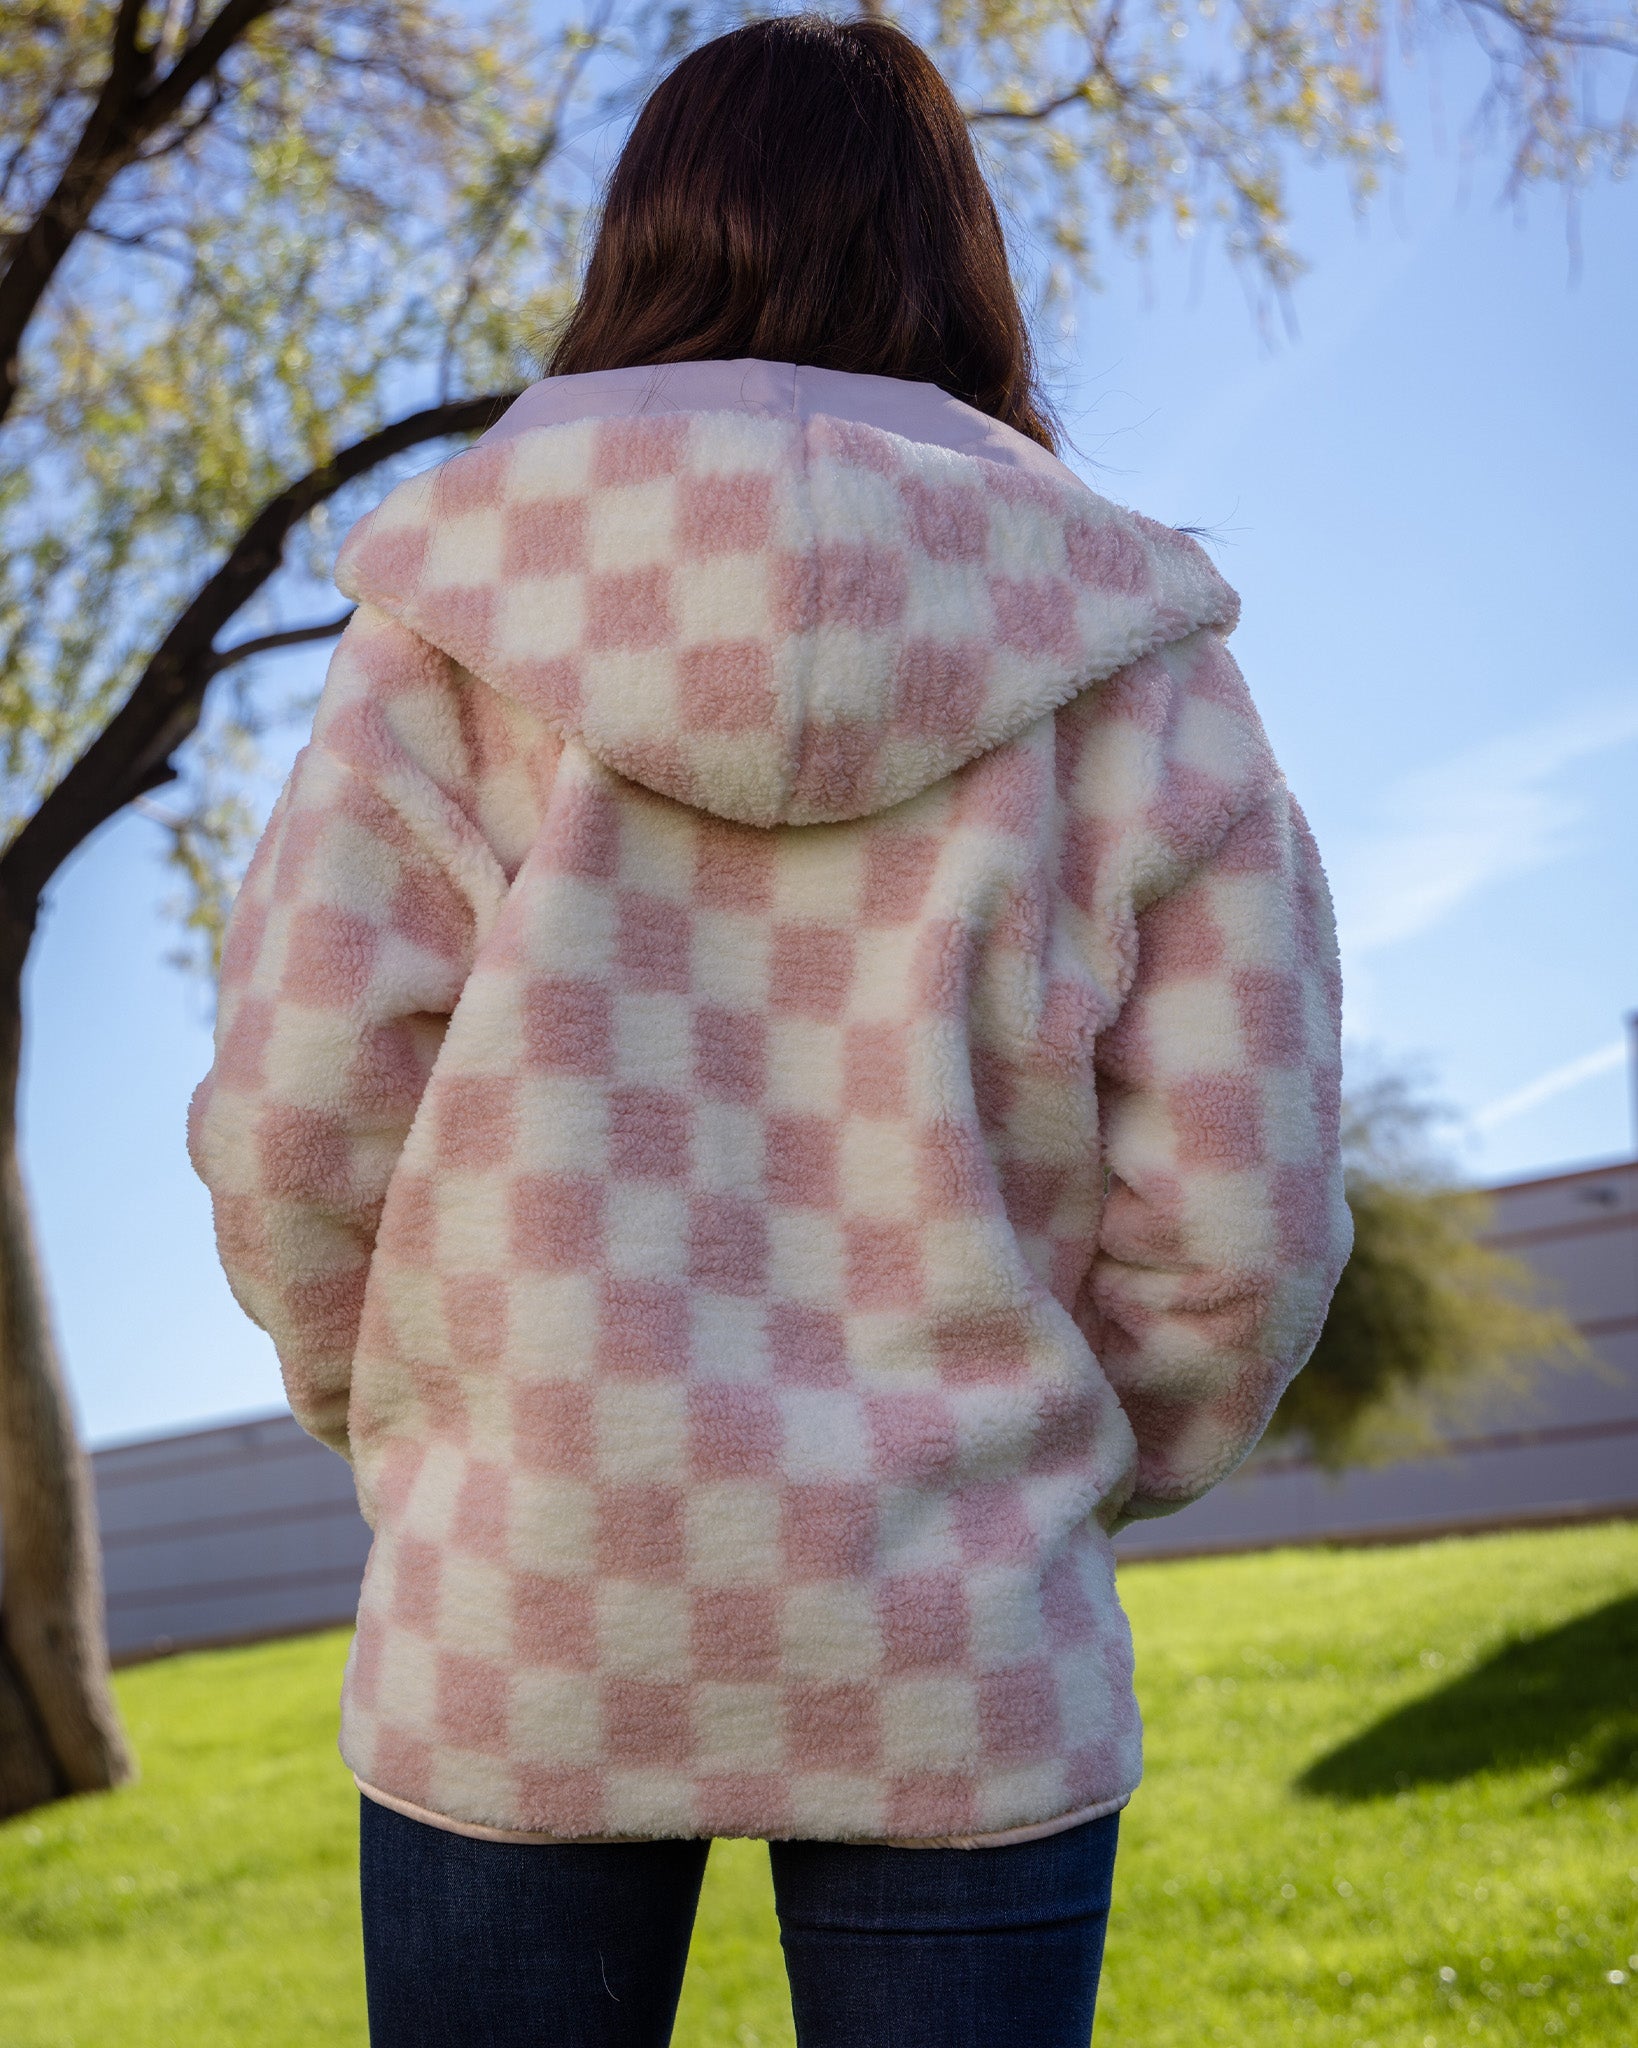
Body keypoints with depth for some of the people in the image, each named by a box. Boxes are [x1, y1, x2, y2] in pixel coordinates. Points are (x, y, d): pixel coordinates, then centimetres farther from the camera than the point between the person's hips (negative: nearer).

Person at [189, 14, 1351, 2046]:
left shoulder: (456, 614, -3)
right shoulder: (1123, 655, -2)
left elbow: (296, 1128, -6)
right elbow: (1237, 1215, -4)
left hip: (517, 1639, 0)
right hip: (956, 1657, 0)